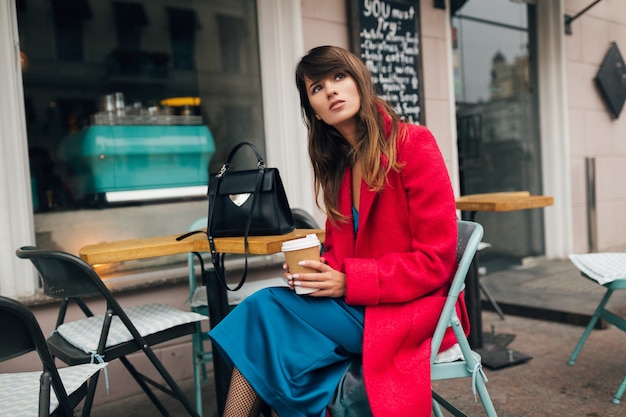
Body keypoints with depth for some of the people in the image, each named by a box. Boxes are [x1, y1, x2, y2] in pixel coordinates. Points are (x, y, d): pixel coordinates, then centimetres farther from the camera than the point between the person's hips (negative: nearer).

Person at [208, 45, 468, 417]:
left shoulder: (413, 144, -11)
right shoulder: (336, 162, 9)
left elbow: (435, 259, -15)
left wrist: (348, 283, -20)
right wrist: (314, 269, -9)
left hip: (413, 307, -6)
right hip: (354, 301, 6)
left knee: (266, 313, -22)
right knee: (261, 311, -20)